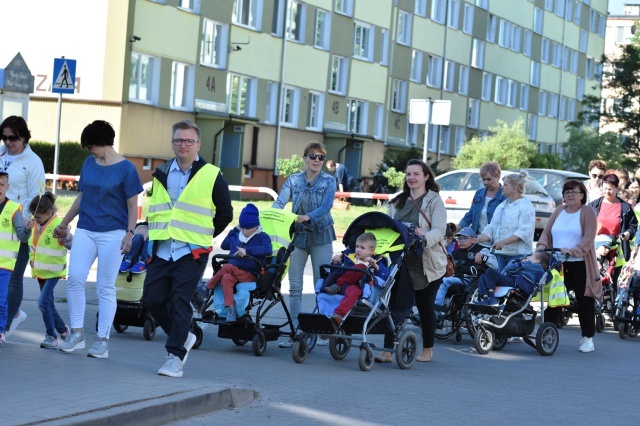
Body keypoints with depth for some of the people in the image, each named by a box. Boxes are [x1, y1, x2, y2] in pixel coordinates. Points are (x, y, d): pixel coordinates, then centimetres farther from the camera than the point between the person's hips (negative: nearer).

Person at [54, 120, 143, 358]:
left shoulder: (125, 168, -5)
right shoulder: (89, 163, 11)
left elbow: (132, 205, -4)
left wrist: (130, 233, -14)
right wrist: (65, 223, 22)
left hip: (112, 233, -5)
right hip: (85, 231, 5)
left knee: (106, 287, -2)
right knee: (75, 279, -7)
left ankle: (102, 341, 3)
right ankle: (77, 333, 3)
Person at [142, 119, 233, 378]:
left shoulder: (211, 177, 0)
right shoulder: (161, 174, 13)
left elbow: (225, 215, 10)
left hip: (191, 253, -5)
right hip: (160, 251, 5)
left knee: (180, 302, -11)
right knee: (152, 299, 0)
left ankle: (175, 356, -5)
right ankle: (182, 338, 21)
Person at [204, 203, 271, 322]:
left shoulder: (262, 237, 3)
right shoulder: (236, 236, 21)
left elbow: (267, 250, -18)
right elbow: (224, 245, 38)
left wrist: (247, 250, -28)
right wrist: (235, 229, 28)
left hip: (251, 276, -4)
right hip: (234, 273, 4)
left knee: (227, 267, -30)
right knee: (227, 278, -34)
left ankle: (208, 286, -8)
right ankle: (231, 309, -43)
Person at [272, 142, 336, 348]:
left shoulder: (329, 181, -1)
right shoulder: (294, 180, 5)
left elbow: (326, 206, -15)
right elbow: (279, 202, -5)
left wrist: (308, 217, -32)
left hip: (321, 236, -2)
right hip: (297, 236, 2)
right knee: (295, 286, 1)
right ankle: (294, 332, 4)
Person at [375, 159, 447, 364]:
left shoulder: (434, 201, -2)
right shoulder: (397, 202, 15)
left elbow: (439, 231, -14)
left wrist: (425, 237, -34)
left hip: (426, 264, -4)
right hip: (400, 261, 4)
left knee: (425, 306, 7)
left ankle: (427, 349, 23)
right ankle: (387, 350, -6)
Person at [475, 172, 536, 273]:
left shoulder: (526, 207, -6)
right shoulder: (501, 206, 19)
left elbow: (524, 231, -17)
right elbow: (491, 228, 15)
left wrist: (503, 242, -25)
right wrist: (476, 241, 0)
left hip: (518, 254, -8)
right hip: (502, 253, 8)